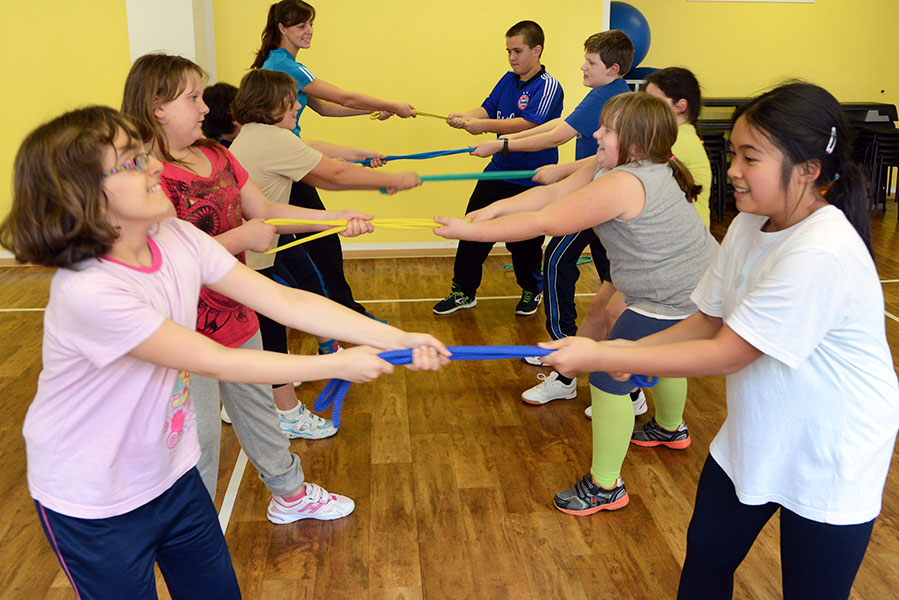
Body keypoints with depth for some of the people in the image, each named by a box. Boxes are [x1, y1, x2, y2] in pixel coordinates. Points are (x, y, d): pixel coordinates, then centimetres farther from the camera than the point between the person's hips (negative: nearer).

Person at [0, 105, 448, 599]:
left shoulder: (177, 240, -10)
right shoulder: (87, 290, -31)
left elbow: (286, 301, -11)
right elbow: (217, 364, -27)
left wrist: (398, 339, -17)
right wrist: (338, 365, -21)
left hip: (171, 471, 6)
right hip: (93, 506, -6)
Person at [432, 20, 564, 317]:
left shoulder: (549, 86, -14)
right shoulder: (508, 80, 8)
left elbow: (528, 124, -25)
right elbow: (488, 108, 2)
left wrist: (484, 125, -33)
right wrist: (465, 117, -20)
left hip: (531, 180, -6)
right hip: (497, 171, 6)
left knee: (523, 241, 5)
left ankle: (533, 290, 31)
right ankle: (463, 292, 19)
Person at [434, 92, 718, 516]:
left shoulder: (623, 184, -30)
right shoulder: (612, 166, 2)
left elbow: (542, 222, -28)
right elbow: (552, 193, 0)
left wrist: (468, 230, -23)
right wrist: (493, 209, -11)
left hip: (672, 302, -11)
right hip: (691, 289, 11)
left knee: (609, 379, -5)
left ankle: (605, 487, 8)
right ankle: (670, 428, 62)